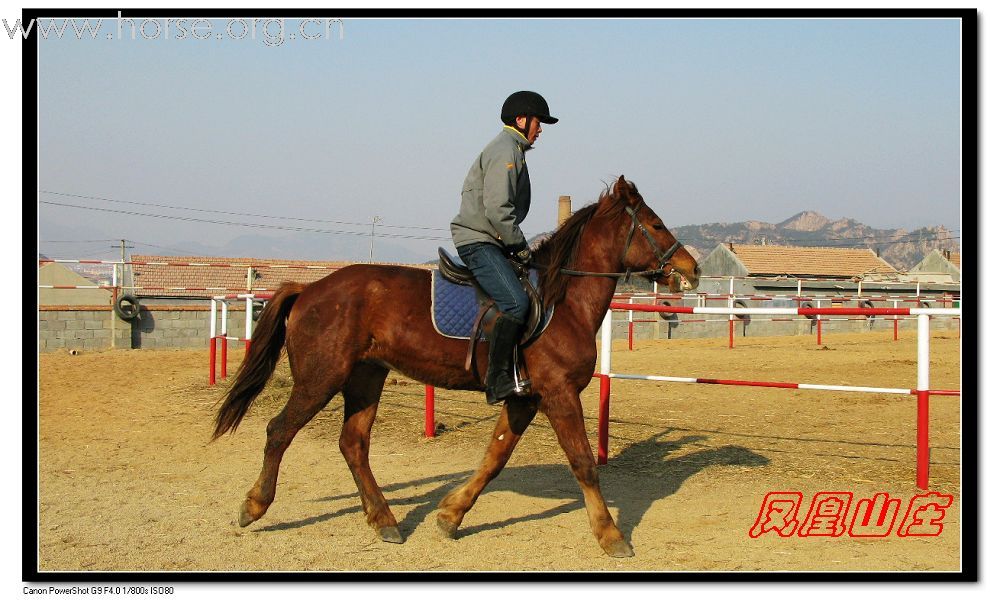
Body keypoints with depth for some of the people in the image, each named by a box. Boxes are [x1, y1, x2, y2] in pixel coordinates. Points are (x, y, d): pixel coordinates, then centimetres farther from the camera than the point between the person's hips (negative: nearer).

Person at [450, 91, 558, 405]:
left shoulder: (512, 150, 22)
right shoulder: (505, 152, -12)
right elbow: (497, 209, -21)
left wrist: (518, 245, 16)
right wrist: (520, 246, -13)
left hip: (492, 241, 11)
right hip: (478, 240, -11)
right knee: (516, 302, -26)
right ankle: (498, 382, -26)